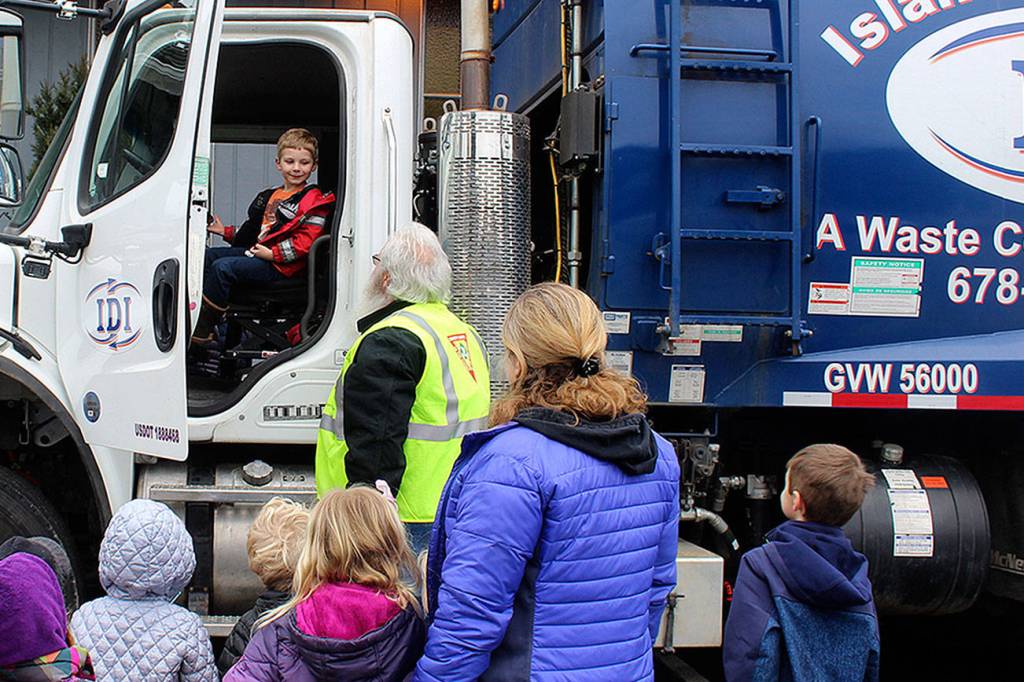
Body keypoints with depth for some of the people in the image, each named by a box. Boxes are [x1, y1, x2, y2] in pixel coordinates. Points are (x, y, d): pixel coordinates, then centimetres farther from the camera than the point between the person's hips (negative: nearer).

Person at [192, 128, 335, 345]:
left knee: (223, 268, -24)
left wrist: (273, 253, -21)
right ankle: (196, 313, -8)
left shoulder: (314, 201, -7)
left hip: (281, 265, -10)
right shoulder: (270, 196, 21)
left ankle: (200, 334, -21)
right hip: (256, 251, 10)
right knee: (207, 256, 4)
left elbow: (305, 241, -18)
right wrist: (226, 231, 23)